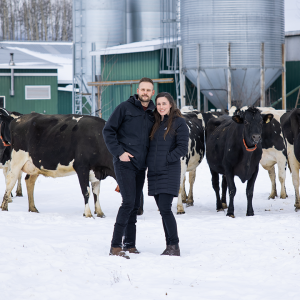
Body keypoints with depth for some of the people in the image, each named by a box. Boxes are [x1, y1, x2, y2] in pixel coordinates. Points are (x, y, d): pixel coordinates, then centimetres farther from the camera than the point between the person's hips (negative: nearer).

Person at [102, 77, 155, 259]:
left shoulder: (153, 114, 11)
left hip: (140, 166, 6)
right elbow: (108, 131, -4)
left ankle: (130, 245, 16)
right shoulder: (125, 108, -5)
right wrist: (119, 152, -12)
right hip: (124, 163, -6)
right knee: (129, 203, -15)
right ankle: (116, 246, -12)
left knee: (135, 205, 9)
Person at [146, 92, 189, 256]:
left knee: (165, 209, -14)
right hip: (154, 173, 6)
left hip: (169, 172, -6)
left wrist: (166, 159, -14)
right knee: (162, 210, 6)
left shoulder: (179, 123, -3)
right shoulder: (155, 123, 14)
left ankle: (174, 246, -9)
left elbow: (182, 148, -9)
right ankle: (170, 247, 10)